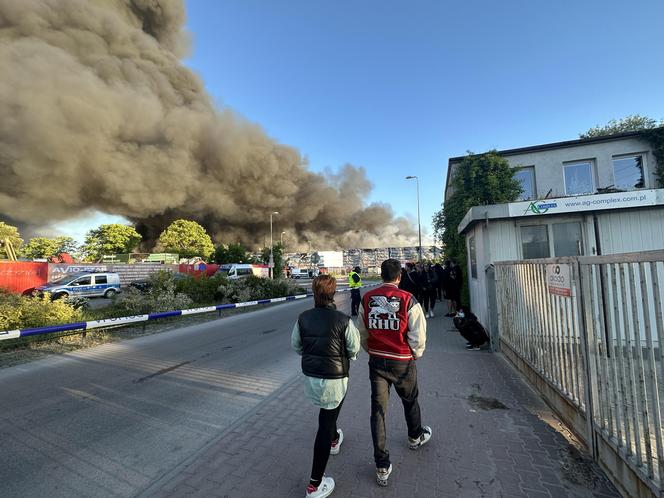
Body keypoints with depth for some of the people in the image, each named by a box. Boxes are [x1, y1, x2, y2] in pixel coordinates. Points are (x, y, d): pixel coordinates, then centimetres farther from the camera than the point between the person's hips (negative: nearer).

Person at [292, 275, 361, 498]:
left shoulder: (303, 318, -10)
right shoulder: (343, 320, -22)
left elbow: (295, 345, 1)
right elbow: (354, 348, -11)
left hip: (310, 375, 5)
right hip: (334, 378, -5)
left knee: (326, 411, 33)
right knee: (326, 423, 9)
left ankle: (334, 439, 59)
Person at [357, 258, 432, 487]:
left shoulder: (367, 299, -7)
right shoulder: (408, 300, -18)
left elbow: (362, 332, 2)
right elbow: (418, 335, -14)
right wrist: (415, 355, 6)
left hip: (376, 361, 2)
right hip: (402, 362, -2)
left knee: (378, 409, 11)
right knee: (410, 401, 26)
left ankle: (382, 467, 20)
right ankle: (415, 437, 53)